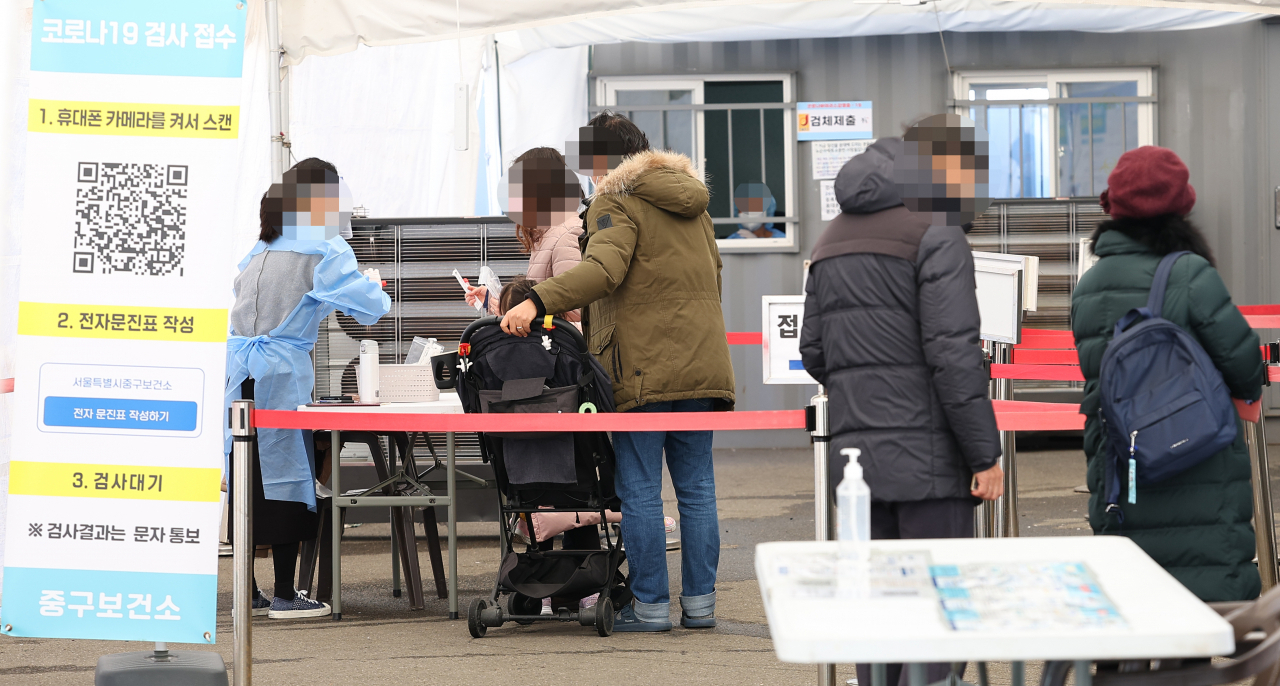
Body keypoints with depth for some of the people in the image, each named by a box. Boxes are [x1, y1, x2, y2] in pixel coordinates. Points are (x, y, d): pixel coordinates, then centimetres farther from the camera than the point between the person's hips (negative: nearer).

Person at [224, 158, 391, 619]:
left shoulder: (259, 248, 17)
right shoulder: (323, 248, -3)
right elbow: (369, 306, -10)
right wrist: (378, 294, 13)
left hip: (237, 368, 6)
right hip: (282, 370, -6)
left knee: (246, 478, 9)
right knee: (285, 474, -1)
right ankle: (284, 594, 0)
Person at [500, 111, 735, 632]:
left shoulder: (616, 203, -6)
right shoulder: (692, 203, 19)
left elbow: (604, 269, -24)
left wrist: (537, 302, -31)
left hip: (644, 369, -7)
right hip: (702, 365, 7)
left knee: (639, 490, -1)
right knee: (697, 487, 10)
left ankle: (651, 605, 0)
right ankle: (700, 602, 12)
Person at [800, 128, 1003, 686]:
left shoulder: (830, 244, 16)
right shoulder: (936, 236, -8)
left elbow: (814, 354, 17)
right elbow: (953, 353, -15)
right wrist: (985, 453, -13)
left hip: (854, 452, 7)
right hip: (927, 454, -7)